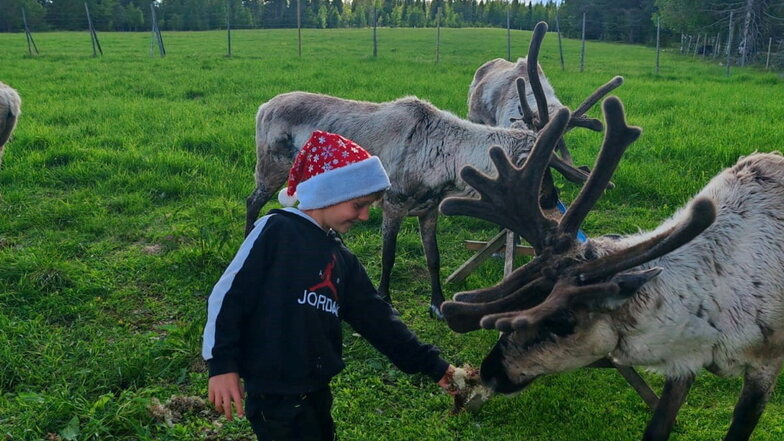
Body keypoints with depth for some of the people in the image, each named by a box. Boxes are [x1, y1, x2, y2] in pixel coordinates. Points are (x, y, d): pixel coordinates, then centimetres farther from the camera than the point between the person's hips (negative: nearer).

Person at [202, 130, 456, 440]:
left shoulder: (342, 258, 10)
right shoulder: (276, 230, -12)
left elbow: (374, 317, 10)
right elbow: (228, 295, -13)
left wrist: (432, 366, 7)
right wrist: (221, 364, -16)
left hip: (316, 388, 8)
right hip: (274, 390, -8)